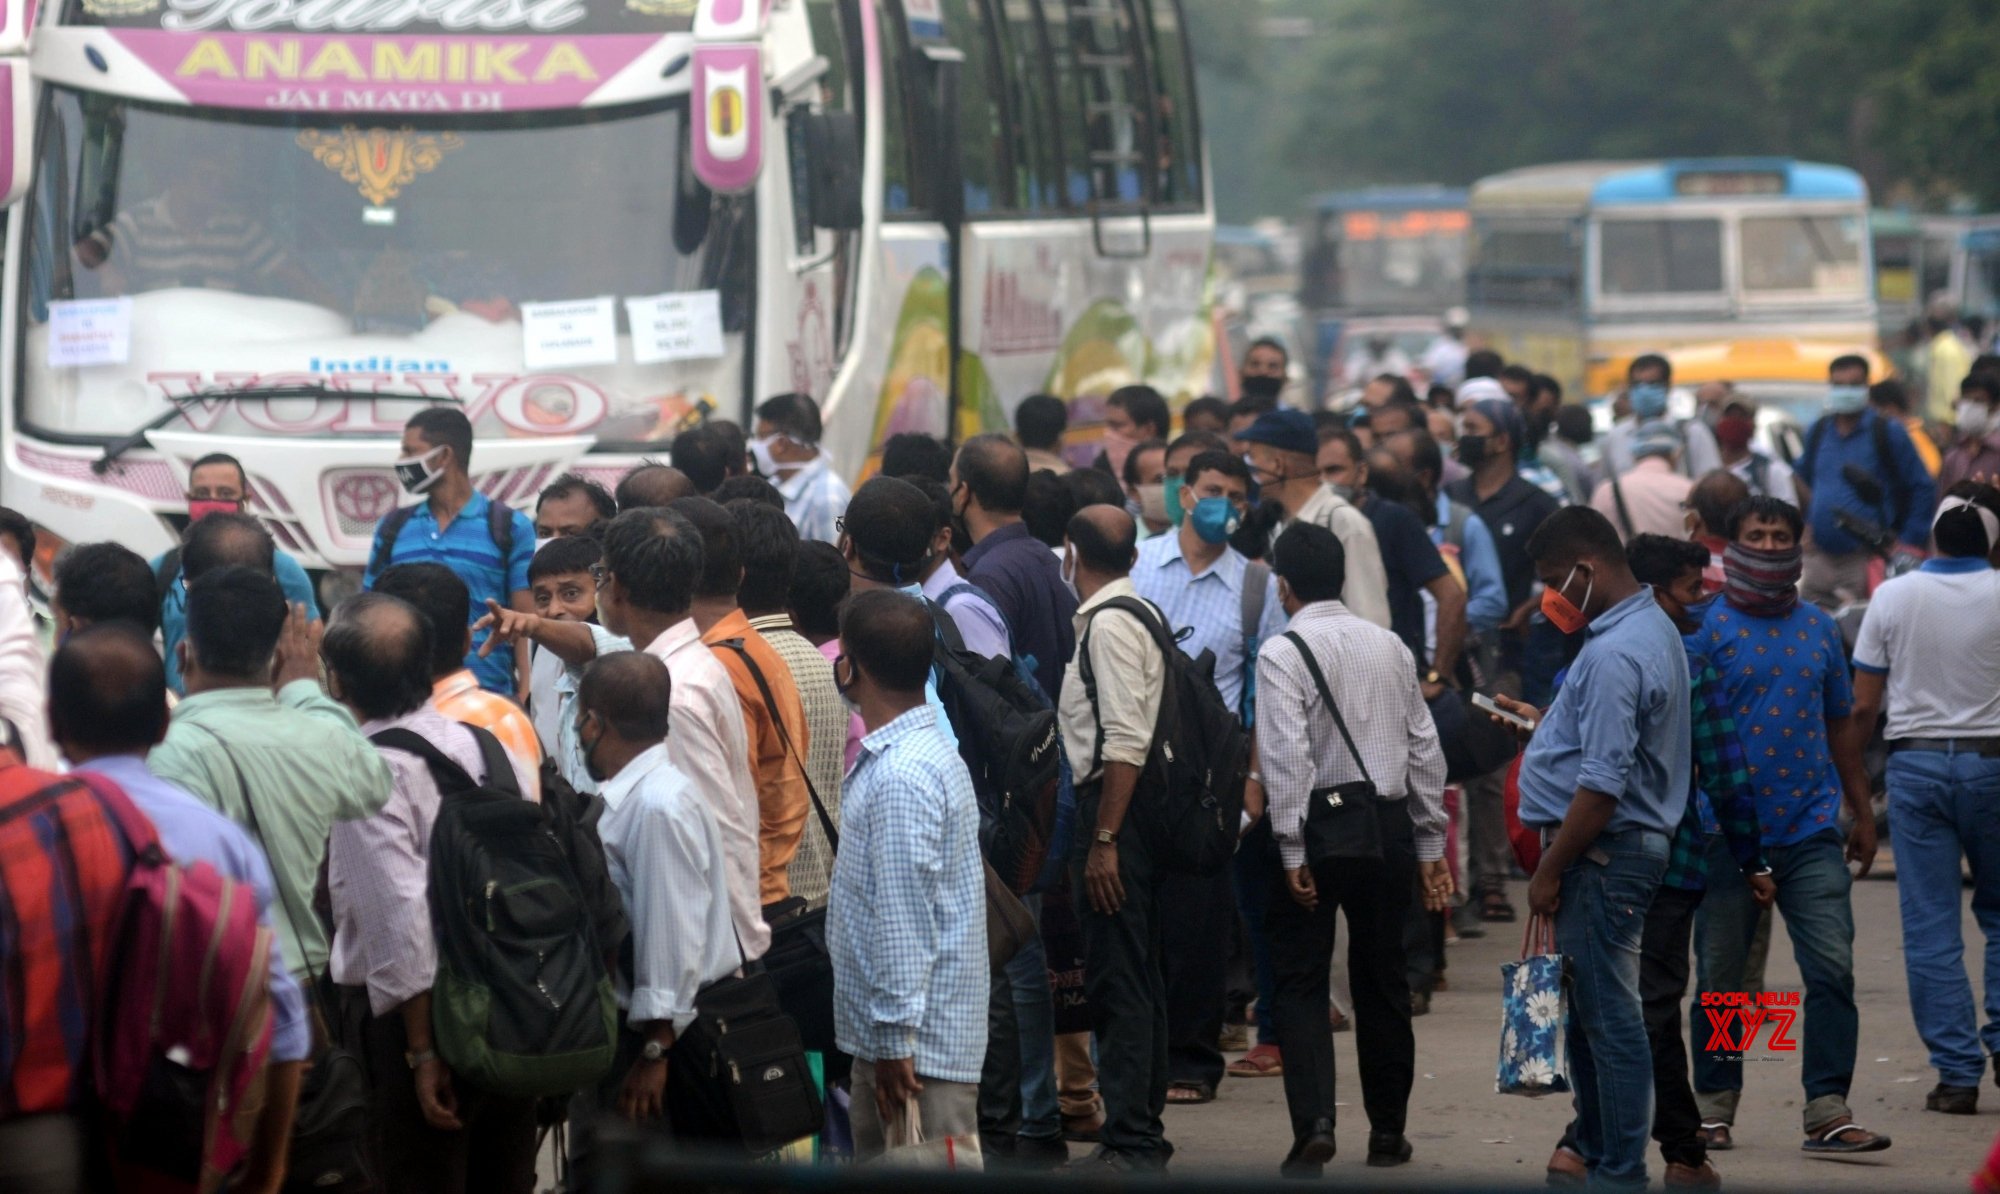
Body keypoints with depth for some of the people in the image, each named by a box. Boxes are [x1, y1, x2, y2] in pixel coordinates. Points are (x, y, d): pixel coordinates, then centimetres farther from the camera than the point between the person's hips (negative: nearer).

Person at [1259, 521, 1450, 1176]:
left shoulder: (1282, 653, -9)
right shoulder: (1390, 646, 8)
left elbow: (1288, 754, -17)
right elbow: (1424, 747, 10)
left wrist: (1292, 850, -16)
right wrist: (1430, 844, 15)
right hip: (1388, 824, 5)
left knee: (1302, 982, 0)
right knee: (1382, 980, 14)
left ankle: (1314, 1124, -15)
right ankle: (1388, 1131, 20)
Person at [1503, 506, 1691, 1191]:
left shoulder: (1614, 654, -20)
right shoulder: (1652, 627, 13)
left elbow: (1602, 786, -24)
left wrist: (1550, 870, -18)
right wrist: (1546, 723, 20)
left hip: (1603, 852, -11)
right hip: (1627, 846, 11)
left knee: (1608, 1019, -6)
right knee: (1589, 1011, 16)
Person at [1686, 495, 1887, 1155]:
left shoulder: (1819, 629, 11)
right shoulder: (1710, 627, -2)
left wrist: (1862, 813, 18)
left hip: (1811, 830, 3)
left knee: (1832, 969, -6)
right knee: (1720, 976, 5)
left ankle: (1828, 1112, -6)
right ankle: (1715, 1106, 17)